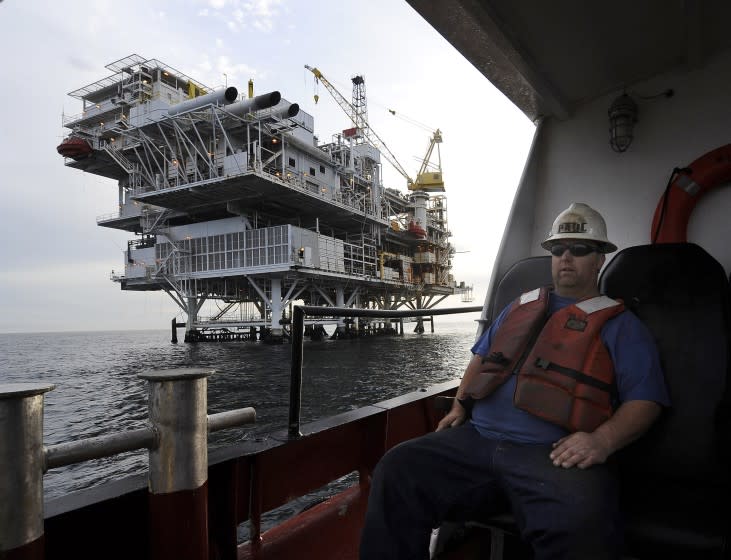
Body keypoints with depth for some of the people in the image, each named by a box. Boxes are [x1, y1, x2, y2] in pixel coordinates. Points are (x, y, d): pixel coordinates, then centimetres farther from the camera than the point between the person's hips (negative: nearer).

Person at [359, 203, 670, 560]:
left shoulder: (620, 324, 12)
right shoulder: (521, 306, 26)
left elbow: (644, 399, 4)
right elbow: (482, 355, 32)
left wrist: (602, 441, -16)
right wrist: (460, 405, 16)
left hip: (556, 454, -4)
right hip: (476, 440, 5)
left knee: (581, 524, -38)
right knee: (396, 470, -15)